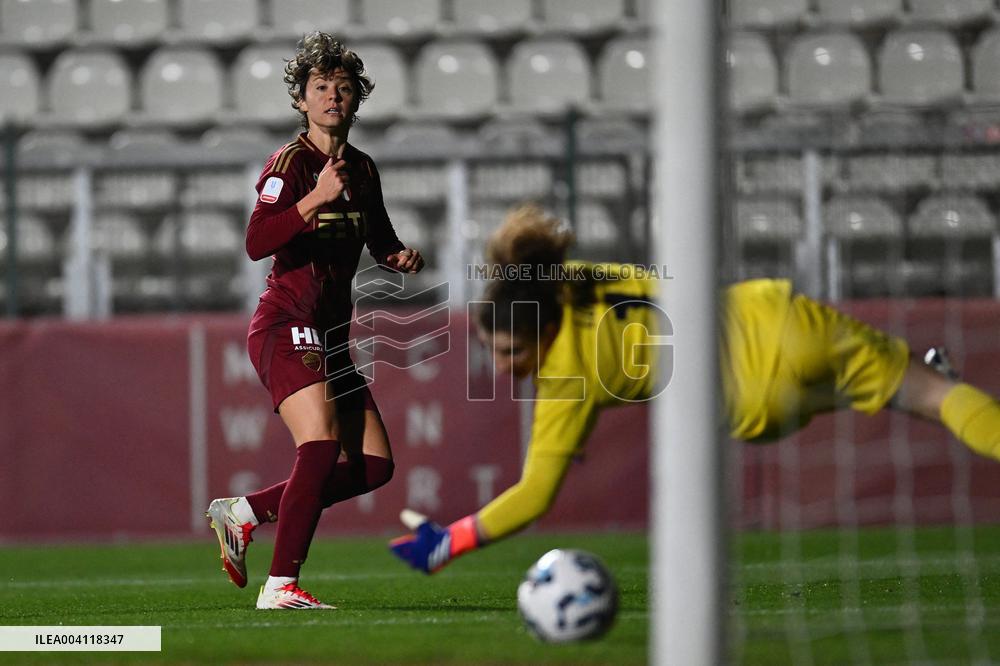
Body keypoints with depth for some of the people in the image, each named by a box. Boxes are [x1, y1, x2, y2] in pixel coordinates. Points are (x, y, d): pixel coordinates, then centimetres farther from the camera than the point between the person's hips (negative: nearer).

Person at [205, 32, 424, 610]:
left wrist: (402, 257, 5)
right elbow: (257, 243, -23)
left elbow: (381, 242, 28)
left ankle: (244, 514, 11)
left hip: (331, 334, 8)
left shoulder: (362, 170, 14)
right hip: (287, 327, -8)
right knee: (321, 447, -26)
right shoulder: (290, 164, -9)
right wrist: (316, 199, -33)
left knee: (375, 464, 3)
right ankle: (281, 586, -25)